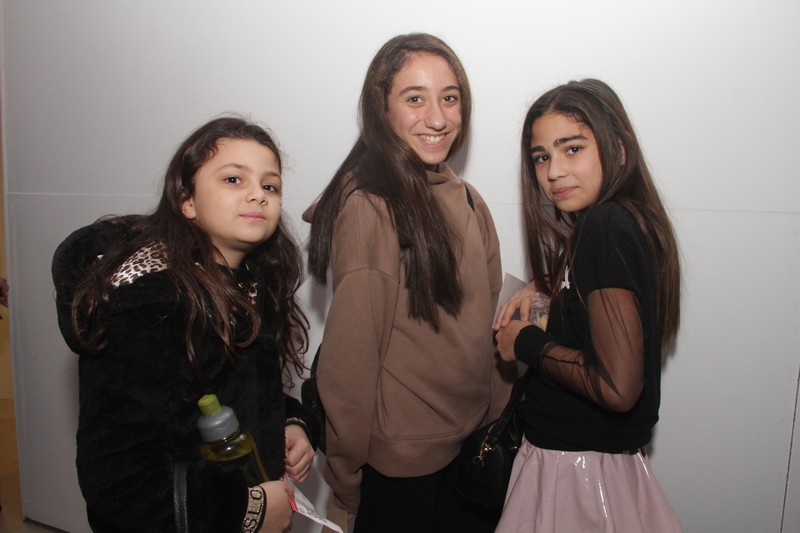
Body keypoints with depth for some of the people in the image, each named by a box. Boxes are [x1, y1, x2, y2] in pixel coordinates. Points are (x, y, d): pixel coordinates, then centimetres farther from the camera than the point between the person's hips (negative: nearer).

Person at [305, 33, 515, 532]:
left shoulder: (467, 201, 4)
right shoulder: (369, 207, -21)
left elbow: (485, 326, 9)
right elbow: (350, 353, -17)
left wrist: (500, 418, 9)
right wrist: (349, 475, -9)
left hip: (474, 445, 7)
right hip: (402, 463, -7)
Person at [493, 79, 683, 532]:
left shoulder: (604, 226, -23)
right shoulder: (630, 218, 4)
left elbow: (617, 387, -29)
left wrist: (527, 343, -16)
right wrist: (544, 289, 7)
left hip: (577, 465, -9)